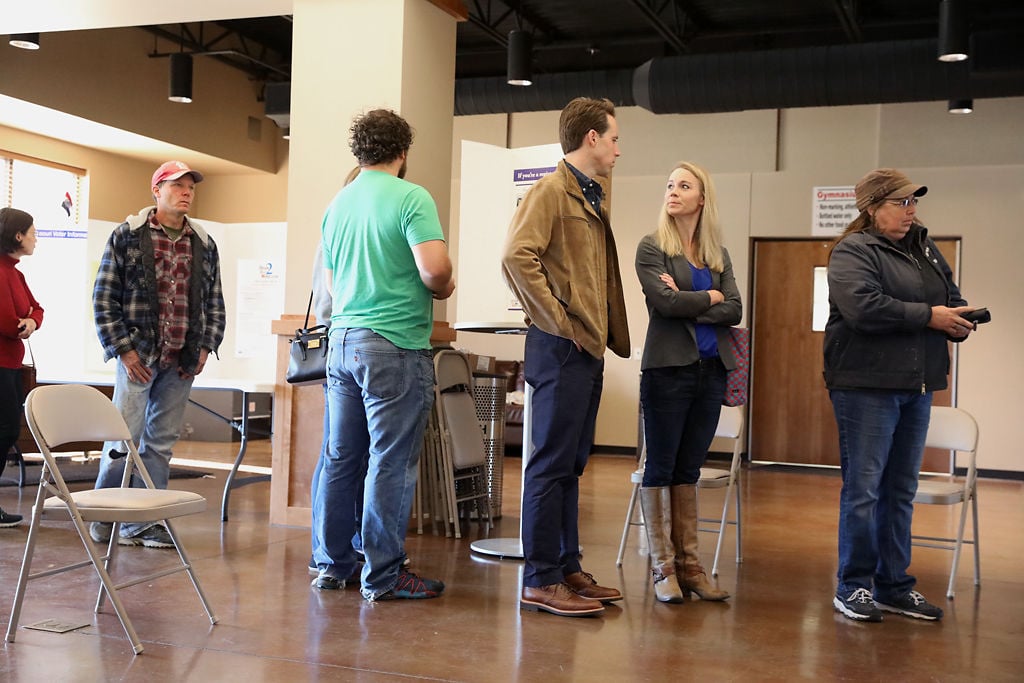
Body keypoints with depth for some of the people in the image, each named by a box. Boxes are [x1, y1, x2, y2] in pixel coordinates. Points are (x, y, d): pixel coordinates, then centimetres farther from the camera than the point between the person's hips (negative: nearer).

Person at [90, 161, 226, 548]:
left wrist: (205, 347, 5)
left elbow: (215, 302, 16)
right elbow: (103, 298, -3)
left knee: (161, 443, 7)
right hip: (138, 355, -4)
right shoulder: (127, 236, -1)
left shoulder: (204, 245, 12)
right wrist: (123, 348, -8)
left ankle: (142, 523, 14)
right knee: (124, 439, 0)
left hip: (182, 361, 4)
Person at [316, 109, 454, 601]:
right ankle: (382, 575, 5)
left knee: (341, 457, 12)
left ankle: (332, 563, 21)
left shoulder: (338, 204, 12)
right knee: (391, 462, -1)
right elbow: (434, 267, -20)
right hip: (395, 344, -7)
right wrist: (442, 289, 0)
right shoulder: (411, 198, -9)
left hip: (342, 339, 7)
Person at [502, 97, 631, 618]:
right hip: (561, 350, -9)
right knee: (551, 465, -5)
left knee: (570, 465, 13)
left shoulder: (590, 198, 21)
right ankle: (541, 580, 2)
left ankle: (567, 569, 22)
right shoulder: (552, 191, -9)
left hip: (588, 352, 9)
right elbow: (517, 255, -22)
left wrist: (608, 338, 15)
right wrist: (559, 322, -19)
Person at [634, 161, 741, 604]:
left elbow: (735, 312, 1)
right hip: (668, 368, -4)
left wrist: (688, 306, -10)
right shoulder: (652, 247, 1)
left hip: (711, 369, 4)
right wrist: (710, 297, 0)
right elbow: (665, 302, -13)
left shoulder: (719, 255, 14)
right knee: (661, 468, 1)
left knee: (688, 470, 9)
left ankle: (688, 563, 13)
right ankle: (663, 567, 7)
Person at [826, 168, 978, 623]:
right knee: (863, 489, -1)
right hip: (866, 386, -7)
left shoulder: (925, 249, 15)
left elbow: (952, 298, 19)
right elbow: (865, 308, -23)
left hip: (917, 388, 7)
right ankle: (853, 588, 10)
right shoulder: (853, 252, -8)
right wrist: (929, 316, -17)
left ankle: (895, 586, 22)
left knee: (901, 491, 13)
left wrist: (959, 322, -5)